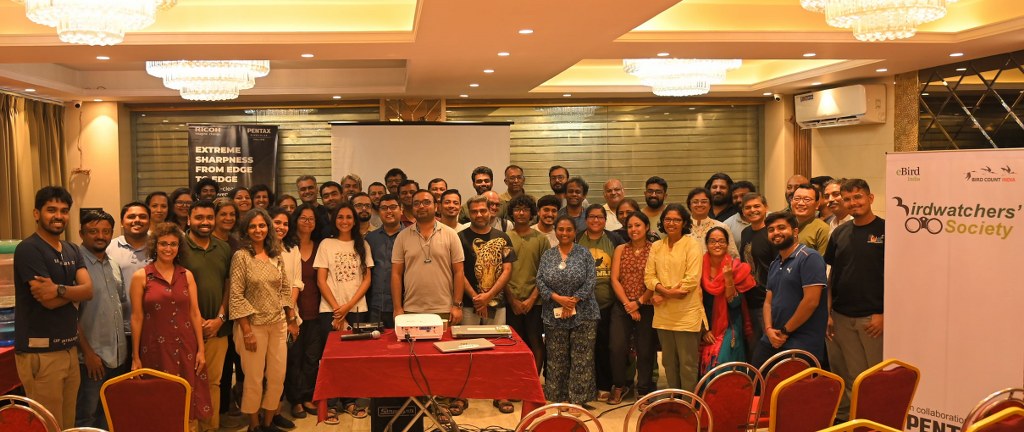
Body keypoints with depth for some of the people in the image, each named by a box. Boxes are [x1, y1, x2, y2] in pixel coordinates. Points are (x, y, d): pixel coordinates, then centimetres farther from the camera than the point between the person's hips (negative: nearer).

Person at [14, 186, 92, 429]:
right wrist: (72, 292, -1)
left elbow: (88, 291, -2)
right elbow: (48, 300, -17)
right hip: (40, 352, -7)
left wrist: (59, 289, -19)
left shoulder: (72, 251, 13)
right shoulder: (28, 250, -10)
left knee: (68, 423, 12)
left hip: (69, 348, 7)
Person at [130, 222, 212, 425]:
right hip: (155, 348, -2)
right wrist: (136, 357, -2)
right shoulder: (141, 276, -2)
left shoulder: (187, 275, 7)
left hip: (185, 348, 2)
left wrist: (201, 350, 4)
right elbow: (137, 318, -2)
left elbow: (195, 313, 7)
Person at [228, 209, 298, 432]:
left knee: (277, 377, 8)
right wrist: (246, 330, -14)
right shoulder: (241, 256, -8)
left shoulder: (276, 256, 6)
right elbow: (236, 296, -11)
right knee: (254, 378, 3)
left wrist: (292, 320, 9)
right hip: (254, 325, -5)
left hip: (278, 324, 5)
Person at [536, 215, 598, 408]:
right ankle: (560, 399, 16)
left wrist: (573, 301, -14)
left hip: (583, 314, -2)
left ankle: (579, 399, 7)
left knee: (582, 359, -1)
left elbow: (590, 281, -6)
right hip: (554, 316, 2)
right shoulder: (547, 256, 8)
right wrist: (558, 298, -13)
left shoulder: (584, 254, 2)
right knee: (557, 360, 7)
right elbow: (540, 281, 1)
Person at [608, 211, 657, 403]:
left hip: (646, 307, -2)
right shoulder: (620, 250, 10)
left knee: (645, 350, 1)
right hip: (622, 306, 2)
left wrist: (638, 303, -13)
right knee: (617, 346, -5)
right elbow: (615, 279, 3)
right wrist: (627, 304, -7)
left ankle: (643, 391, 16)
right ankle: (619, 386, 15)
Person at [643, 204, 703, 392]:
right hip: (663, 313, 5)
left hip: (687, 313, -5)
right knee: (669, 362, 13)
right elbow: (649, 276, 5)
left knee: (687, 364, -1)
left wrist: (665, 294, -13)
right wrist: (665, 290, -13)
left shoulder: (691, 244, -4)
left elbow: (692, 279, -13)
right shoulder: (656, 246, 12)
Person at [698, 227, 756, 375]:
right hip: (705, 331, 2)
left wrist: (728, 278, -22)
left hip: (728, 329, -2)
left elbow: (734, 303, -10)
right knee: (705, 368, 4)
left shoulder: (736, 268, -5)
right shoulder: (701, 267, 0)